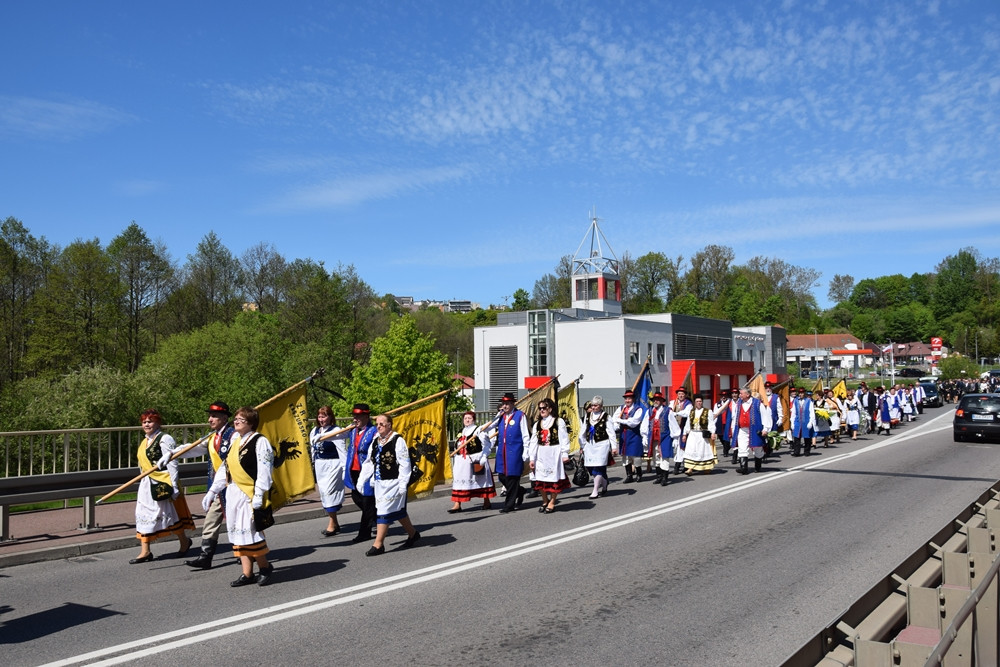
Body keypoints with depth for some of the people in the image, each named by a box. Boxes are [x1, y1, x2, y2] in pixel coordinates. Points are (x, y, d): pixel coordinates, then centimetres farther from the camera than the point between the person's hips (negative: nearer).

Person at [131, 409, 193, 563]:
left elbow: (171, 464, -16)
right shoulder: (145, 442, 14)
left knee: (169, 514, 3)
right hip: (147, 485, 8)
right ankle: (145, 551, 7)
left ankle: (184, 541, 25)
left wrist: (173, 486, -19)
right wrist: (144, 482, 19)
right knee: (143, 515, 3)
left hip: (162, 483, -8)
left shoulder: (164, 439, -12)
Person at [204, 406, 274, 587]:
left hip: (250, 495, -9)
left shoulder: (260, 442, -10)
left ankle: (265, 567, 10)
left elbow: (263, 471, -16)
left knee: (250, 531, -9)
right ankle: (247, 574, 16)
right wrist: (212, 491, 16)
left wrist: (258, 495, -22)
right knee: (237, 532, 9)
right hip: (233, 493, 9)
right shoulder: (236, 442, 15)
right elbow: (225, 469, 19)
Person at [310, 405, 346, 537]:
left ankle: (332, 525, 2)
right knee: (323, 492, 12)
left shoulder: (336, 431, -13)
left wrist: (345, 468, -17)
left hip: (333, 465, -8)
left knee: (329, 492, -9)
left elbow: (342, 451, -14)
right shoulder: (314, 431, 9)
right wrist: (313, 464, 19)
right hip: (319, 466, 8)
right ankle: (335, 523, 23)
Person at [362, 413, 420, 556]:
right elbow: (369, 463, 17)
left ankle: (378, 544, -3)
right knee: (398, 511, 15)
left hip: (393, 482, -7)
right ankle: (413, 533, 31)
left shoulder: (398, 441, -11)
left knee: (384, 511, -8)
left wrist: (403, 484, -17)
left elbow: (405, 464, -13)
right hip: (380, 482, 7)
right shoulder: (375, 442, 12)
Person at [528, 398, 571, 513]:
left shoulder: (559, 422, -3)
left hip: (554, 454, -4)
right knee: (540, 479, 3)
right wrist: (531, 458, 5)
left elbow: (564, 439, -5)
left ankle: (552, 503, 14)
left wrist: (565, 454, -10)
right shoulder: (537, 424, 11)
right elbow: (533, 442, 9)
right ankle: (545, 501, 21)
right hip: (541, 455, 4)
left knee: (554, 478, 1)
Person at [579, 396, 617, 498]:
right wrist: (582, 445, 16)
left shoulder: (606, 417, -2)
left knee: (598, 467, -10)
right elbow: (583, 432, 17)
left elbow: (611, 433, -1)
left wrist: (614, 446, -5)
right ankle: (604, 486, 21)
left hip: (602, 444, -5)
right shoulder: (587, 416, 11)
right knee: (590, 467, 3)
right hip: (590, 445, 5)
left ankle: (595, 491, -5)